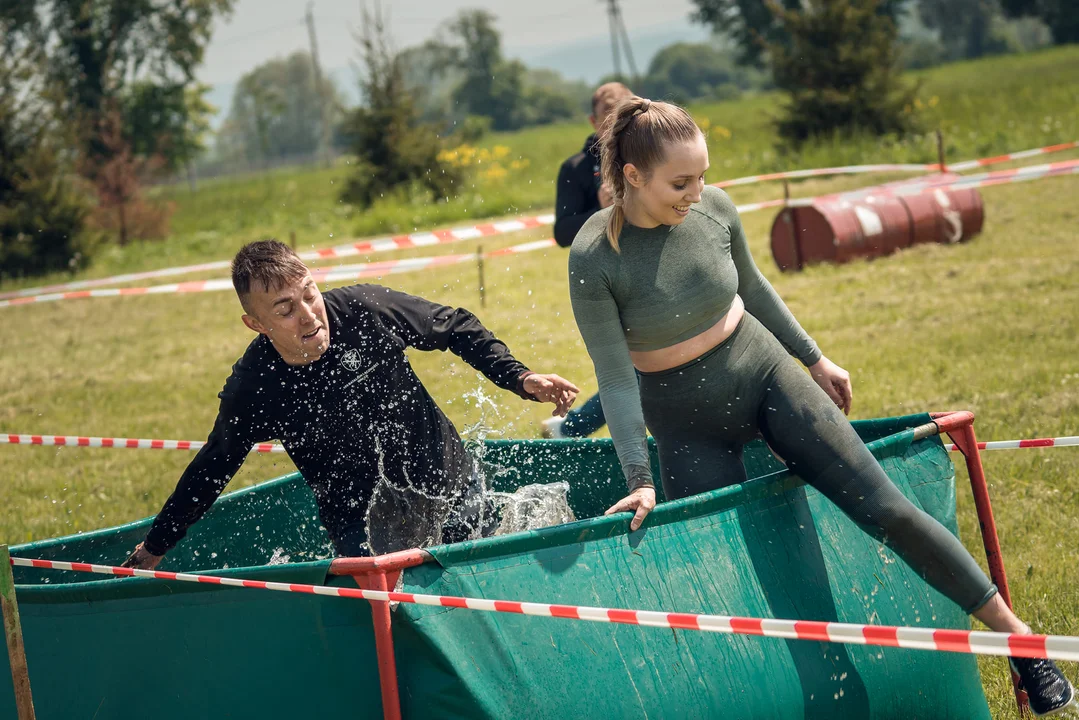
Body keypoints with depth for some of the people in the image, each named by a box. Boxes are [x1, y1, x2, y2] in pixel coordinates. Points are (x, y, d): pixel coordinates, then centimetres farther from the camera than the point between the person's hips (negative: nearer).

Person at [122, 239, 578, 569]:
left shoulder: (366, 310, -21)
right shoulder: (251, 390, -19)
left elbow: (458, 329, -3)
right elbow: (212, 469, -1)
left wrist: (520, 378, -11)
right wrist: (155, 547, 6)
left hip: (451, 485, 1)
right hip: (365, 525, -1)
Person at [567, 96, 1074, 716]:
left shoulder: (714, 208, -11)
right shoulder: (594, 258, -22)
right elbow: (615, 377, -17)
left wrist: (815, 359, 18)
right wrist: (639, 479, -16)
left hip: (764, 375, 2)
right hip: (687, 423, -2)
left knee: (887, 510, -2)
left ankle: (1017, 638, 7)